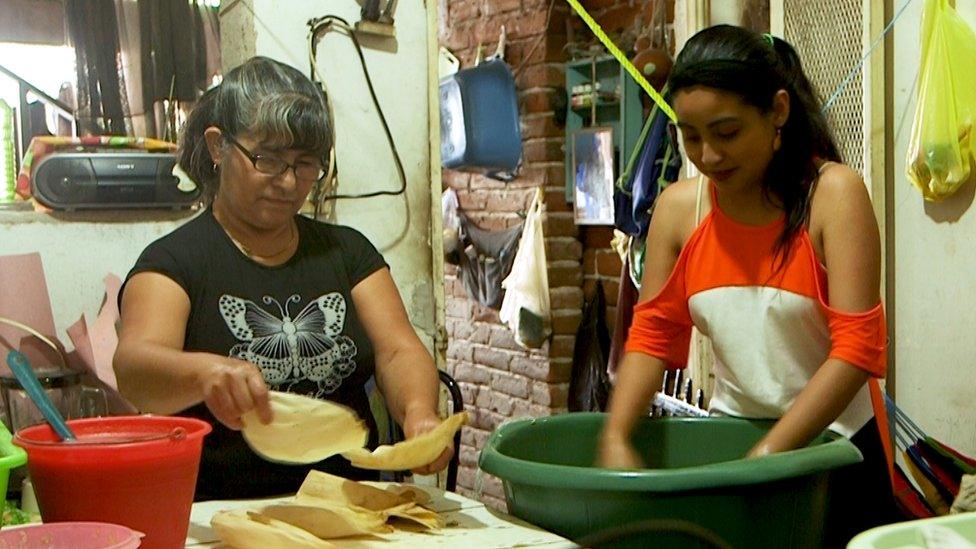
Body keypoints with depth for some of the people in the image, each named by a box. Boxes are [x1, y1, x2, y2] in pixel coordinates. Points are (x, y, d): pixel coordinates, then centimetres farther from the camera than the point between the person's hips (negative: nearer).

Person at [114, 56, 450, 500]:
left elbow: (398, 350, 5)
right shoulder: (174, 260, 3)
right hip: (218, 519, -2)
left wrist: (419, 414, -18)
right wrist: (205, 373, -38)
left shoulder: (347, 251, 17)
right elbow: (134, 367, -15)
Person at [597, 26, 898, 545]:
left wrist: (766, 457, -26)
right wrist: (615, 435, -18)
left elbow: (857, 346, -20)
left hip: (831, 448, -3)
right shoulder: (678, 207, -4)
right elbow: (652, 332, -2)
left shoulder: (832, 194, -15)